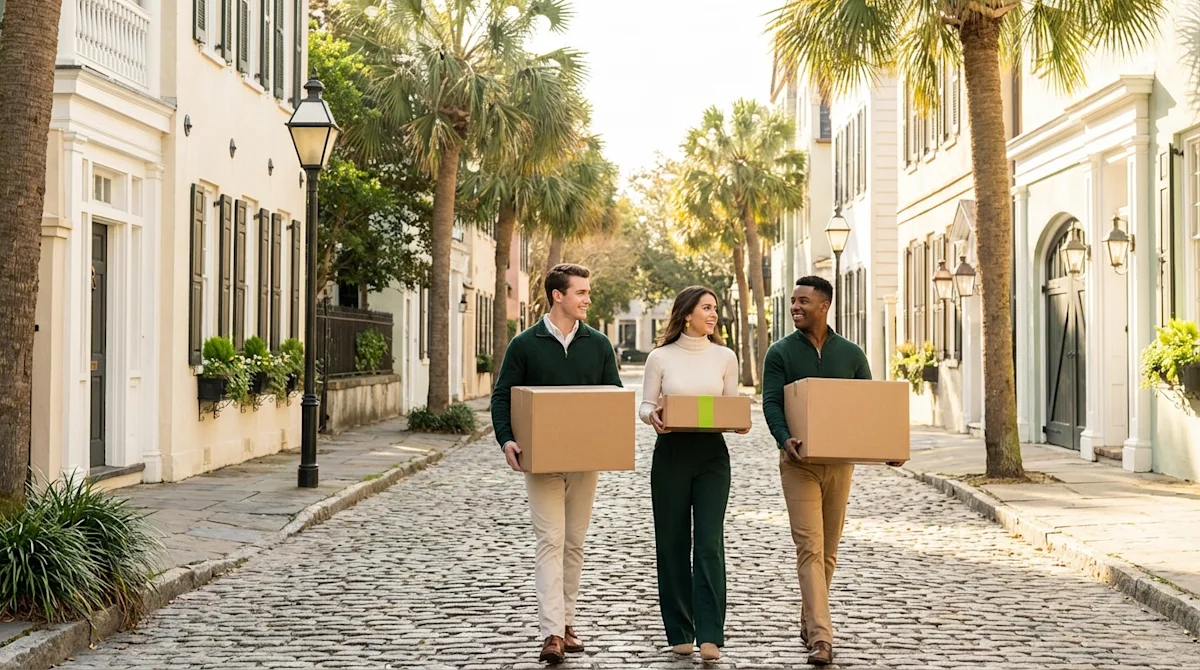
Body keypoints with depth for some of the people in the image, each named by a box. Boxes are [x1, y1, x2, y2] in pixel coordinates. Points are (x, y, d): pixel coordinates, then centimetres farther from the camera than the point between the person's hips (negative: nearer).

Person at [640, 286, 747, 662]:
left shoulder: (725, 357, 5)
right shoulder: (660, 357, 1)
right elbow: (645, 406, 3)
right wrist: (652, 416, -19)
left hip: (712, 455, 1)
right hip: (671, 454, 0)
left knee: (709, 544, -8)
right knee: (672, 544, 5)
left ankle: (710, 636, -8)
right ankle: (679, 633, 17)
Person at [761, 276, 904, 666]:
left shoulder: (851, 354, 8)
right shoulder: (780, 353, 1)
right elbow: (771, 403, -7)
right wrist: (784, 439, -27)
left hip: (840, 460, 3)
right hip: (799, 462, -3)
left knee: (829, 549, 11)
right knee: (810, 548, -10)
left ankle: (810, 623, 28)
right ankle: (821, 637, -14)